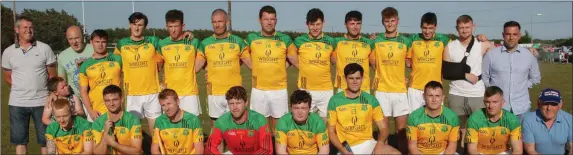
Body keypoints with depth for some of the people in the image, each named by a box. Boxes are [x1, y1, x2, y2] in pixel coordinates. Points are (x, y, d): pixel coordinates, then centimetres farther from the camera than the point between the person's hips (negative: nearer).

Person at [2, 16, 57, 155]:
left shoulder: (45, 48, -1)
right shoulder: (8, 52, 3)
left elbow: (52, 75, 3)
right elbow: (7, 77, 12)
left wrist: (50, 92, -2)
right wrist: (21, 89, 4)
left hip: (41, 101, -1)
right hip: (17, 103, 2)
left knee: (45, 139, 6)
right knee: (19, 140, 11)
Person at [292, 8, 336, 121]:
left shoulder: (331, 42, 2)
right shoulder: (299, 41, -2)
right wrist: (303, 69, 7)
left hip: (326, 90, 1)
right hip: (306, 90, -1)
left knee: (325, 121, 7)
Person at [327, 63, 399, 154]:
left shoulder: (371, 100, 5)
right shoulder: (335, 101, 0)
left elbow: (383, 128, 5)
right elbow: (331, 132, 4)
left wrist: (380, 143, -15)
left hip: (367, 143, 2)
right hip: (346, 147, -2)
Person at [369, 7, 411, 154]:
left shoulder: (406, 41, 3)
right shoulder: (376, 41, 2)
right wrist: (382, 74, 8)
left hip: (400, 89, 1)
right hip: (382, 89, 0)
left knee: (402, 127, 3)